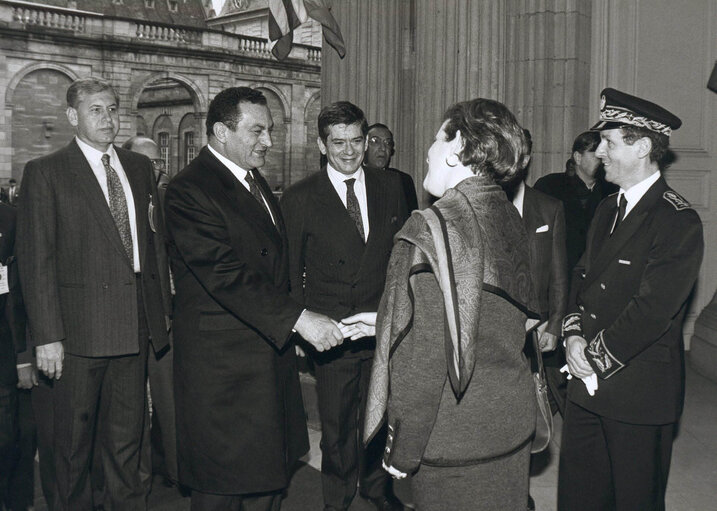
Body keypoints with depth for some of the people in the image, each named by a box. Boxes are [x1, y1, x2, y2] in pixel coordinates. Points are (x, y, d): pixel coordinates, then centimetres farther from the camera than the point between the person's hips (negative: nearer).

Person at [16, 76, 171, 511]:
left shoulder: (140, 167, 12)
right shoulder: (45, 173, -4)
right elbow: (36, 259, -8)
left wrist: (164, 309, 9)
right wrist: (46, 335, -13)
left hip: (136, 327, 4)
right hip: (79, 328, -4)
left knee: (127, 436, 16)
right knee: (74, 440, 10)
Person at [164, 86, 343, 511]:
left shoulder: (255, 181, 14)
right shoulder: (189, 190, -16)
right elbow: (225, 273, -25)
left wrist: (289, 327, 12)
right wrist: (297, 319, -27)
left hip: (271, 348, 9)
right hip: (223, 362, -8)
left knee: (273, 469, 17)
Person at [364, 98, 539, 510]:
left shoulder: (432, 229, -21)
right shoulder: (511, 219, 2)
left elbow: (424, 356, -23)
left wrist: (402, 450, -13)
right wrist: (386, 321, 20)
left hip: (457, 443, -7)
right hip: (515, 421, 7)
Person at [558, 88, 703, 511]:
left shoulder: (678, 221, -15)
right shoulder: (608, 209, 12)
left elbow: (653, 309, -20)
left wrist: (597, 357, -14)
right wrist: (574, 334, -3)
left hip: (640, 393, -7)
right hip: (587, 381, 8)